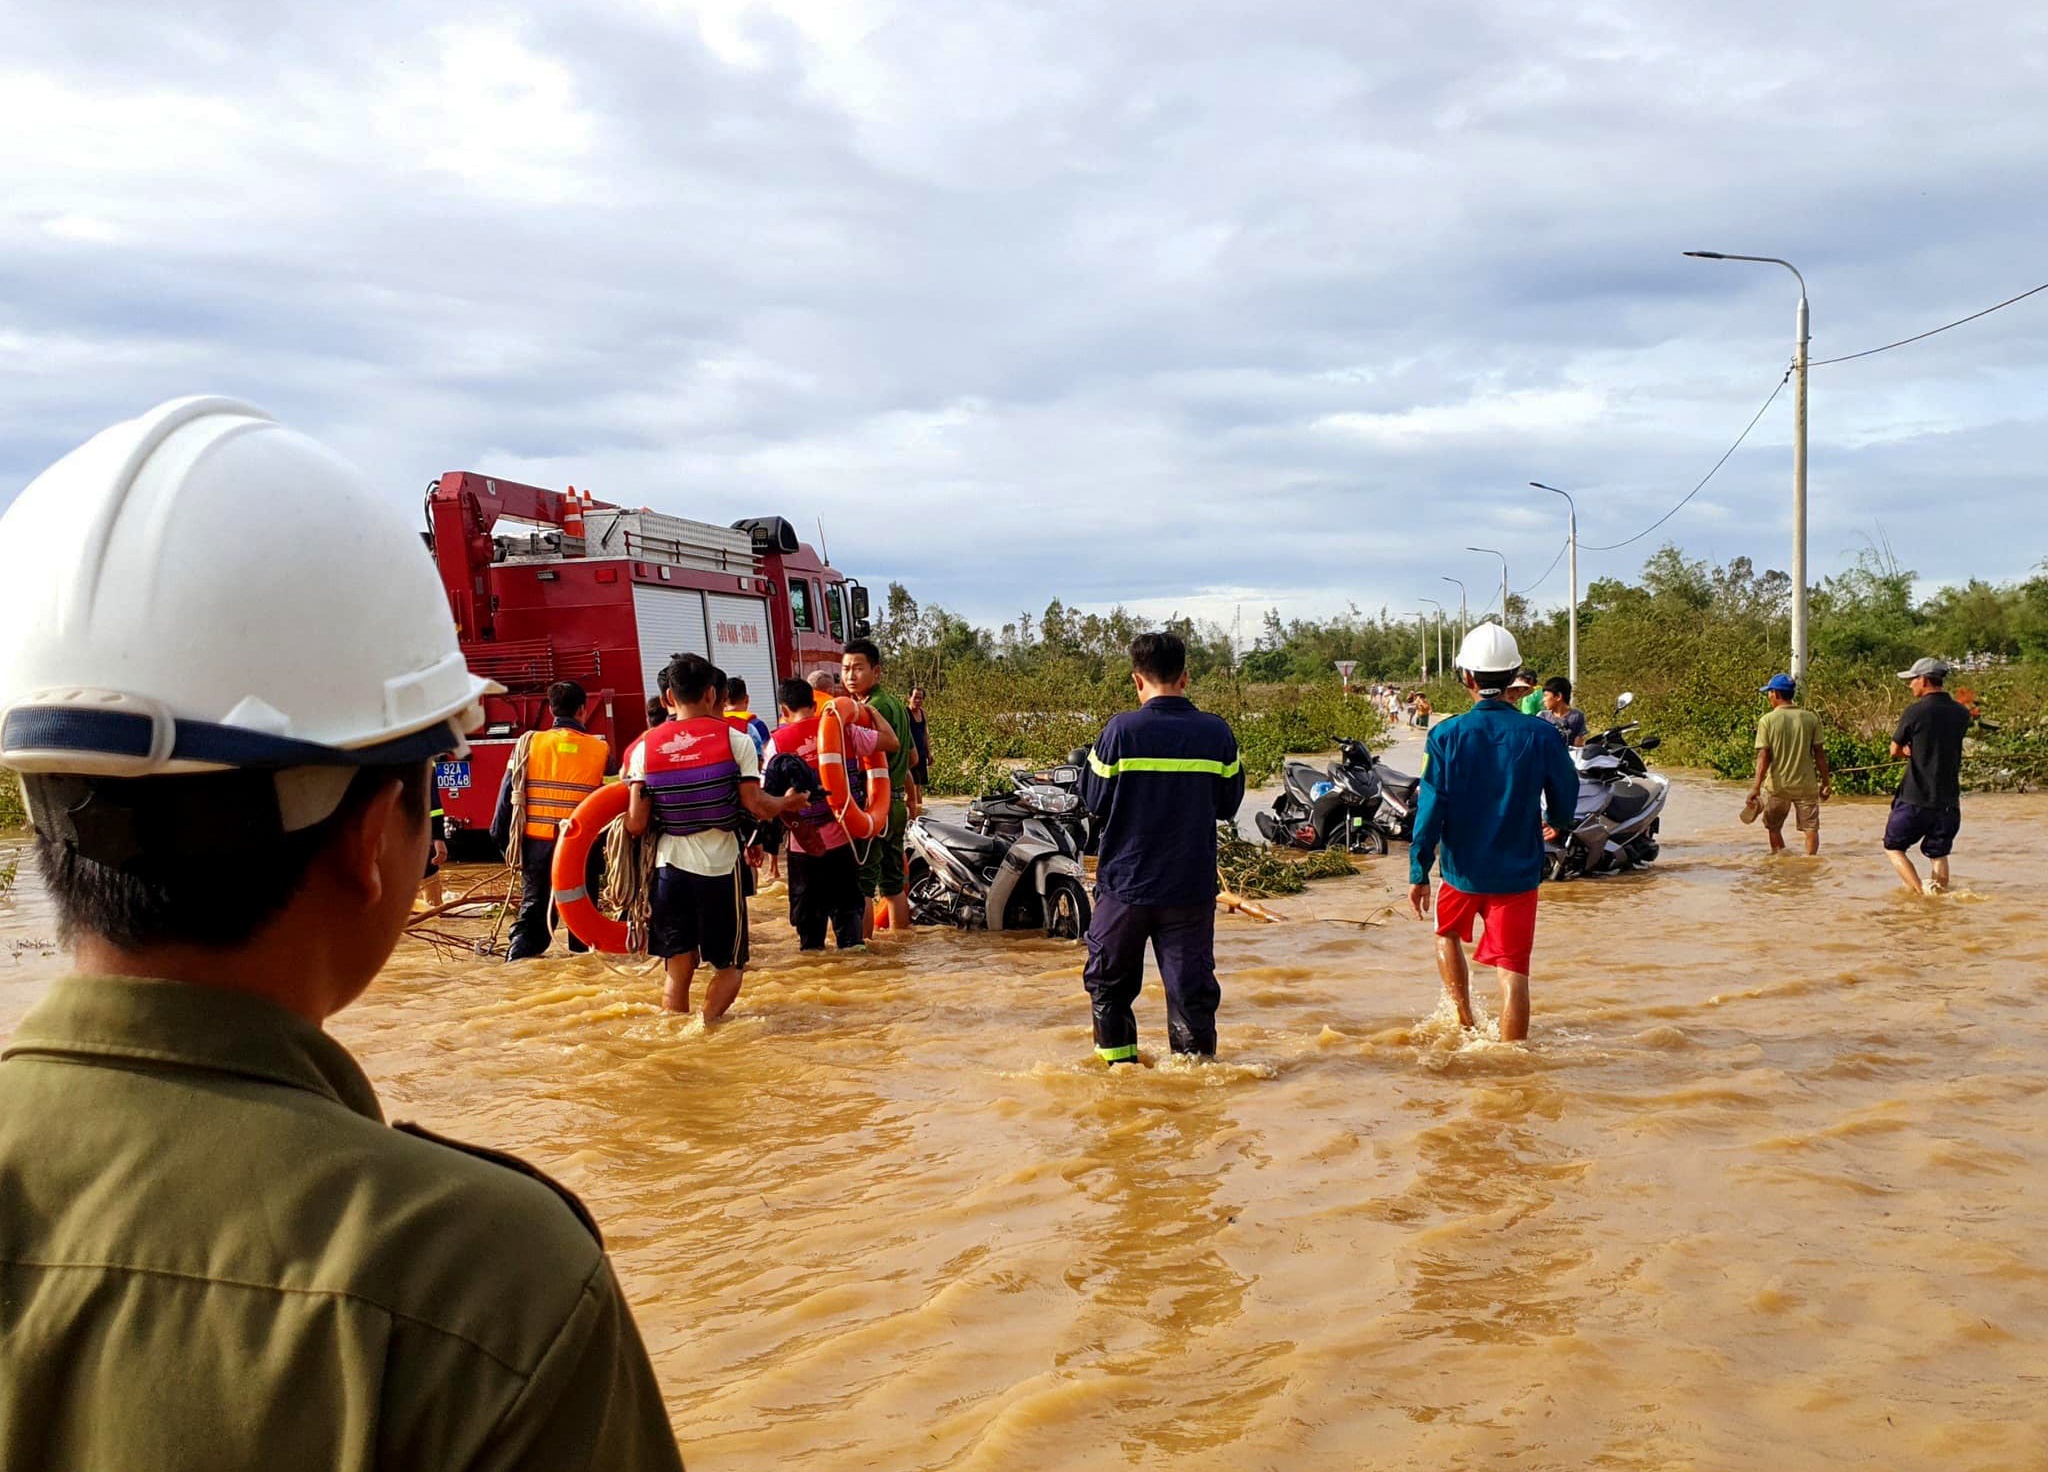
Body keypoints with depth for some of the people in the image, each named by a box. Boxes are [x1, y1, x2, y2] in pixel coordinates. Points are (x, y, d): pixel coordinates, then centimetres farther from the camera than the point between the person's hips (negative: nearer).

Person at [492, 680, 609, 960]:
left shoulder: (529, 743, -1)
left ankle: (517, 957, -8)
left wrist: (503, 838, 10)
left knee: (534, 908, 9)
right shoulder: (600, 750, -1)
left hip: (536, 842, 0)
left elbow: (508, 793, 1)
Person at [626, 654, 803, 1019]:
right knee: (730, 965, 12)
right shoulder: (734, 739, -5)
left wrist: (626, 789, 20)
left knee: (678, 968, 13)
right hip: (720, 865, -2)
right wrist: (788, 803, 10)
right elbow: (756, 805, -9)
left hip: (669, 864, 2)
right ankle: (706, 1025, -10)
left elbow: (636, 824, -1)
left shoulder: (645, 748, 2)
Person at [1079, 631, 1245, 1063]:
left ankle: (1120, 1064, 21)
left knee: (1109, 983, 16)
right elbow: (1229, 804, 7)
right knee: (1191, 986, 10)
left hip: (1125, 883, -1)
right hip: (1192, 886, 2)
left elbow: (1094, 800, -2)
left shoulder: (1122, 731, -12)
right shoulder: (1217, 732, -4)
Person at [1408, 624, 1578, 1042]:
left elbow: (1430, 809, -11)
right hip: (1518, 871, 0)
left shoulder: (1446, 737, -11)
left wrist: (1418, 872, -3)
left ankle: (1464, 1022, 24)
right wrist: (1556, 823, 28)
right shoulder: (1541, 735, -9)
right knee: (1513, 970, 2)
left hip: (1463, 870, 1)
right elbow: (1566, 794, 4)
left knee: (1448, 934, 28)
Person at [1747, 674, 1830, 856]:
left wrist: (1756, 787, -11)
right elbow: (1819, 753, 0)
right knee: (1811, 827, 8)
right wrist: (1826, 782, 8)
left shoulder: (1767, 720, -8)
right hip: (1806, 784, 1)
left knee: (1774, 827, 16)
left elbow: (1764, 756, -11)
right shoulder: (1811, 718, -1)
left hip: (1777, 785, -1)